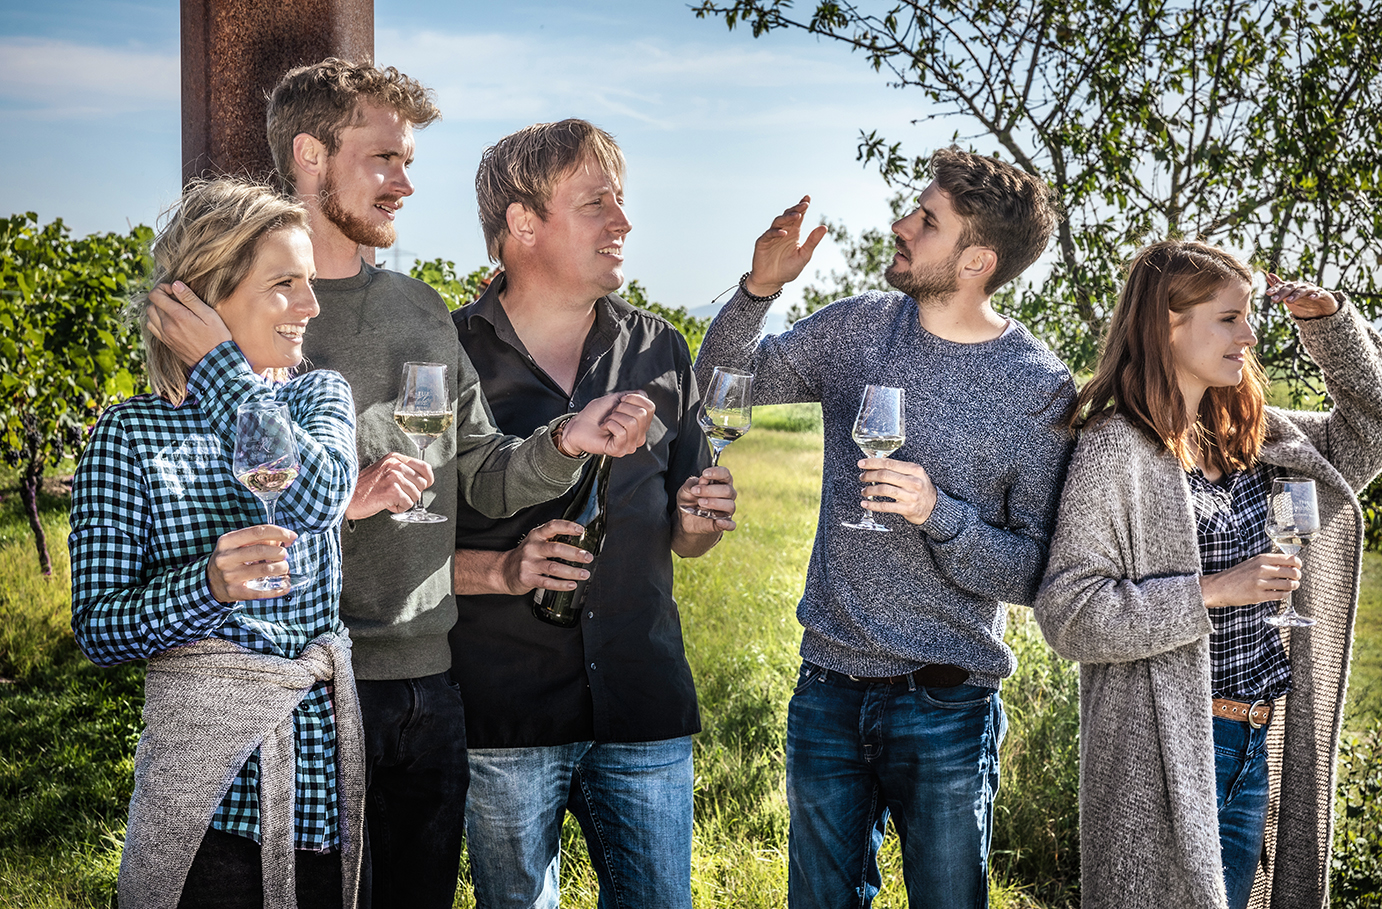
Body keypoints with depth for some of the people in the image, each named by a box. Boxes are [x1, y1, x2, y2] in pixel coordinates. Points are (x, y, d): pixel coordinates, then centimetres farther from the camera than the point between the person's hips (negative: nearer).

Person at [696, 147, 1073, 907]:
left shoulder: (1039, 390, -10)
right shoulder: (859, 329, 2)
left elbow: (1040, 573, -10)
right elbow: (722, 380, 12)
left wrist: (938, 514, -25)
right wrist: (759, 289, -6)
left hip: (946, 709, -4)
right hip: (829, 691, 4)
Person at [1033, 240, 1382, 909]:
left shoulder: (1250, 435, 7)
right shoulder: (1116, 451, -16)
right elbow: (1067, 615, -20)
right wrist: (1212, 592, -23)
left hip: (1256, 743, 8)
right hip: (1166, 748, -8)